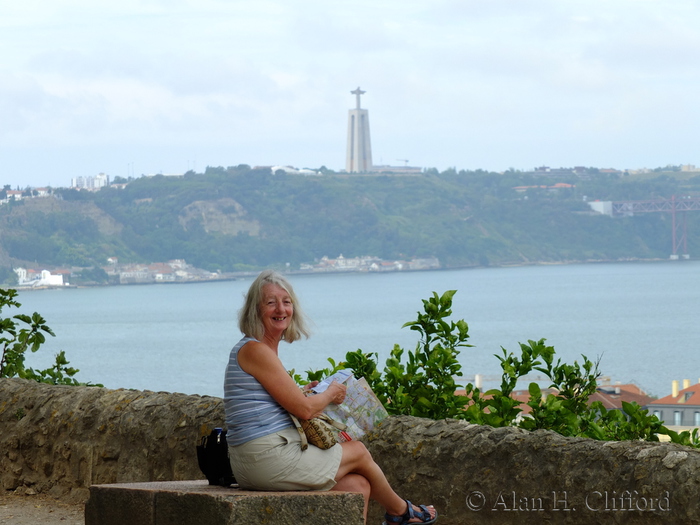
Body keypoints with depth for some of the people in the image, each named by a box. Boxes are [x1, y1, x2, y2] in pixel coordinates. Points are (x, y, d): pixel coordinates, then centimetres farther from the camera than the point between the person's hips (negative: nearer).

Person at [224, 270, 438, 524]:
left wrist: (304, 392, 10)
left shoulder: (264, 350, 15)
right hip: (272, 458, -9)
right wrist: (330, 394, 4)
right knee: (358, 451, 12)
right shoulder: (255, 350, -16)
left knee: (358, 485, 10)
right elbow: (304, 409, -15)